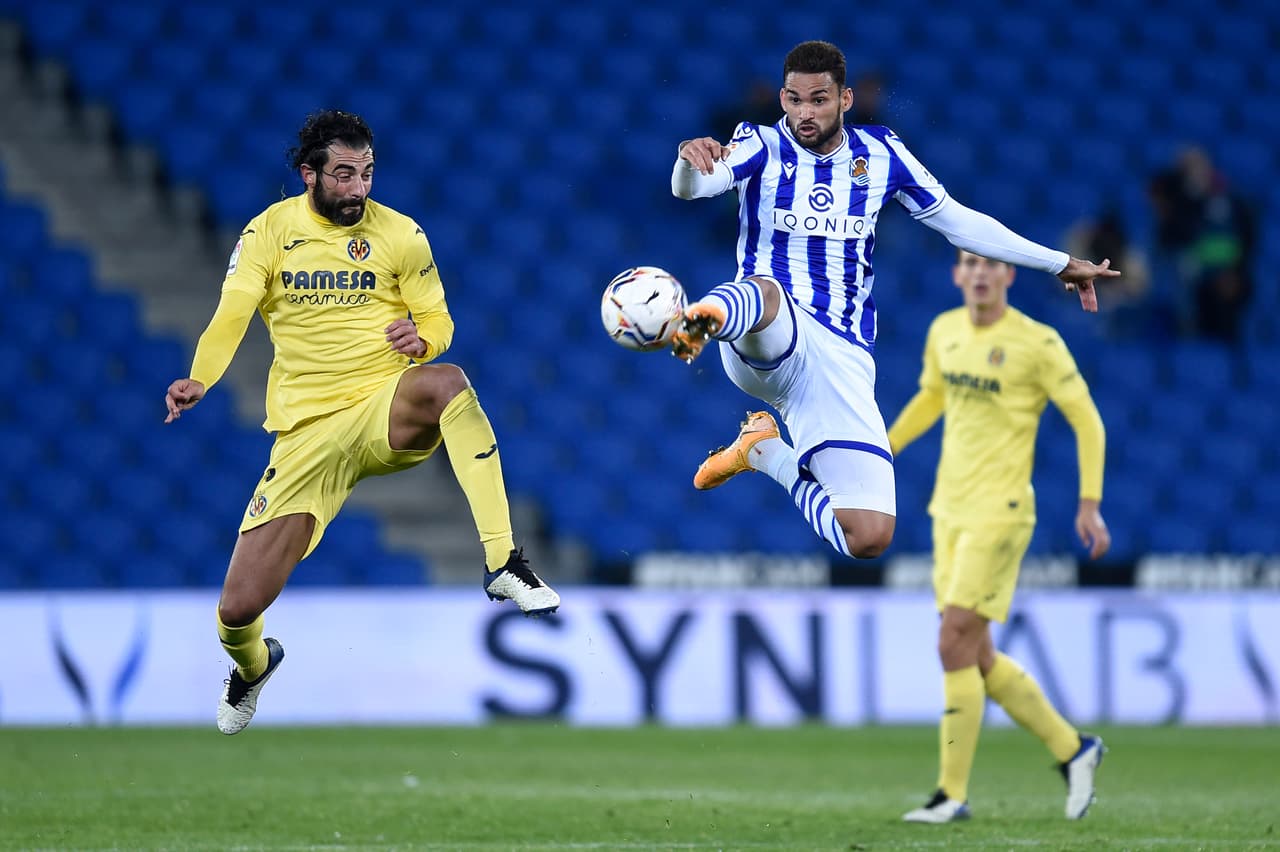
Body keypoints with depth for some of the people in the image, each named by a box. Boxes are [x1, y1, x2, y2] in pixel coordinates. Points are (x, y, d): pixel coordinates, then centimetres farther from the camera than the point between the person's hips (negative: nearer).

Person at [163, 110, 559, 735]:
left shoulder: (400, 234, 3)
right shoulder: (269, 231, 1)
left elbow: (438, 321, 9)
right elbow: (232, 314, -9)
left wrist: (423, 338, -17)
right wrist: (199, 381, -29)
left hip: (387, 411, -1)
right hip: (306, 436, 1)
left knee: (447, 381, -39)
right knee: (239, 609, -7)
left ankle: (503, 563, -38)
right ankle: (252, 663, 35)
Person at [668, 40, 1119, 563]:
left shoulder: (880, 155, 10)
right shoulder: (762, 148, 1)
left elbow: (958, 222, 20)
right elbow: (691, 187, -19)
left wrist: (1060, 264, 22)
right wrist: (691, 161, -45)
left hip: (842, 358, 4)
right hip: (766, 344, -4)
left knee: (870, 537, -11)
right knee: (765, 290, -42)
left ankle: (765, 452, 14)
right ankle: (700, 323, -78)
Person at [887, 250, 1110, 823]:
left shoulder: (1038, 343, -10)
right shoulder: (944, 331, 8)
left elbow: (1086, 420, -6)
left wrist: (1089, 503, -12)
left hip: (999, 512, -7)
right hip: (950, 510, 7)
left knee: (954, 645, -12)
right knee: (977, 657, 8)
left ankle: (952, 792, -4)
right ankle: (1072, 749, 23)